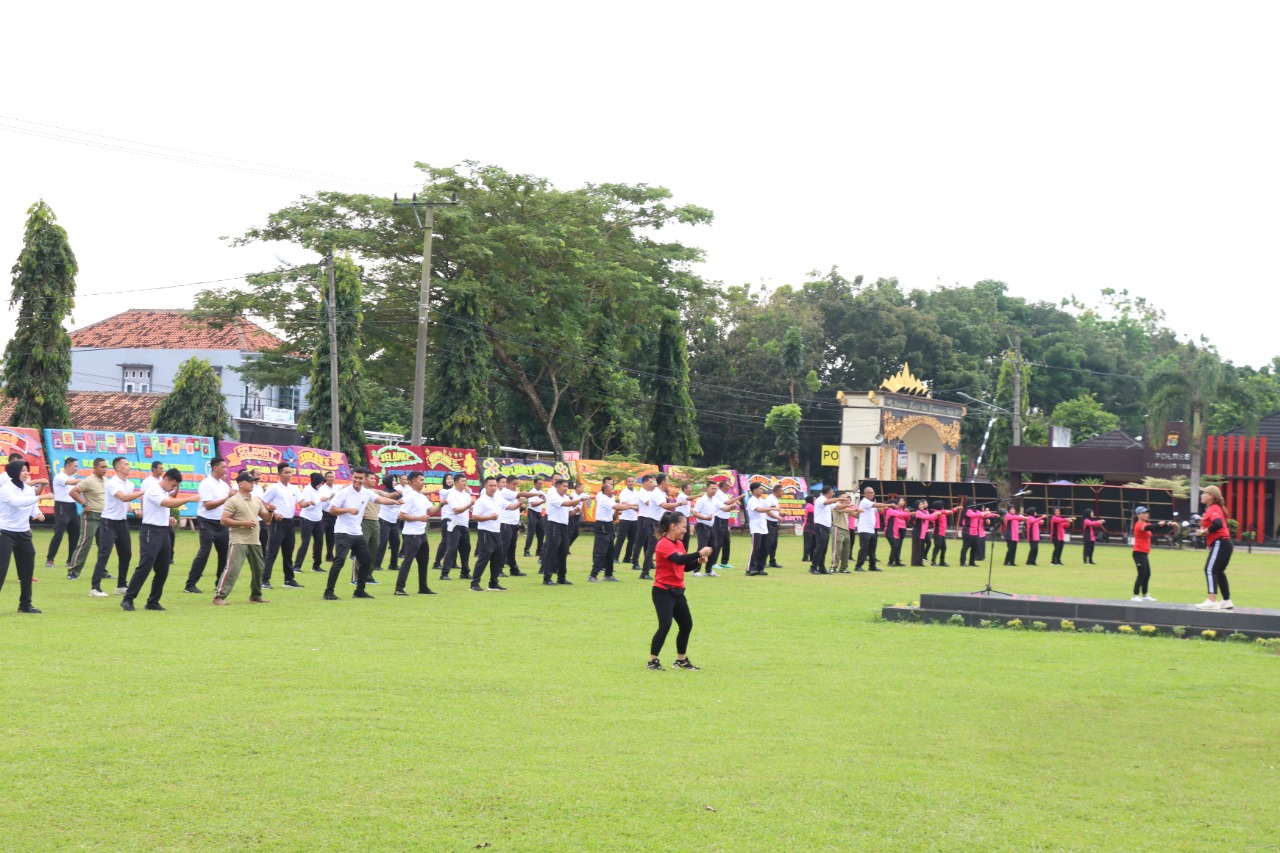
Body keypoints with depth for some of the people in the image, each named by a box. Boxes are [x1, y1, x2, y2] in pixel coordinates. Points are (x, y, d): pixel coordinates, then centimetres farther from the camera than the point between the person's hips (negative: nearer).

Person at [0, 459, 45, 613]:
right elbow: (18, 502, -33)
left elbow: (32, 505, 15)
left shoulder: (30, 489, 8)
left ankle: (25, 604, 25)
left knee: (27, 569, 13)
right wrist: (40, 497, -39)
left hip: (24, 533, 7)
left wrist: (37, 513, -8)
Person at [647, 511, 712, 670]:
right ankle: (652, 661, -6)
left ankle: (681, 660, 27)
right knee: (665, 625, -16)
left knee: (687, 625, 14)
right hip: (663, 592, -9)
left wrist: (698, 561, -1)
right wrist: (699, 553, -33)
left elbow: (684, 565, 16)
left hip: (677, 591, 9)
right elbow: (679, 560, -31)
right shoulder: (664, 544, -17)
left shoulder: (679, 544, 10)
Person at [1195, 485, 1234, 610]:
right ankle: (1227, 601, 23)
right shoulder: (1214, 508, 20)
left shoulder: (1213, 509, -11)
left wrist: (1204, 531, -17)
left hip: (1219, 543, -11)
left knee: (1210, 570, -17)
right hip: (1224, 544, 11)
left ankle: (1212, 601, -26)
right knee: (1219, 572, 18)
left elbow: (1218, 524, -28)